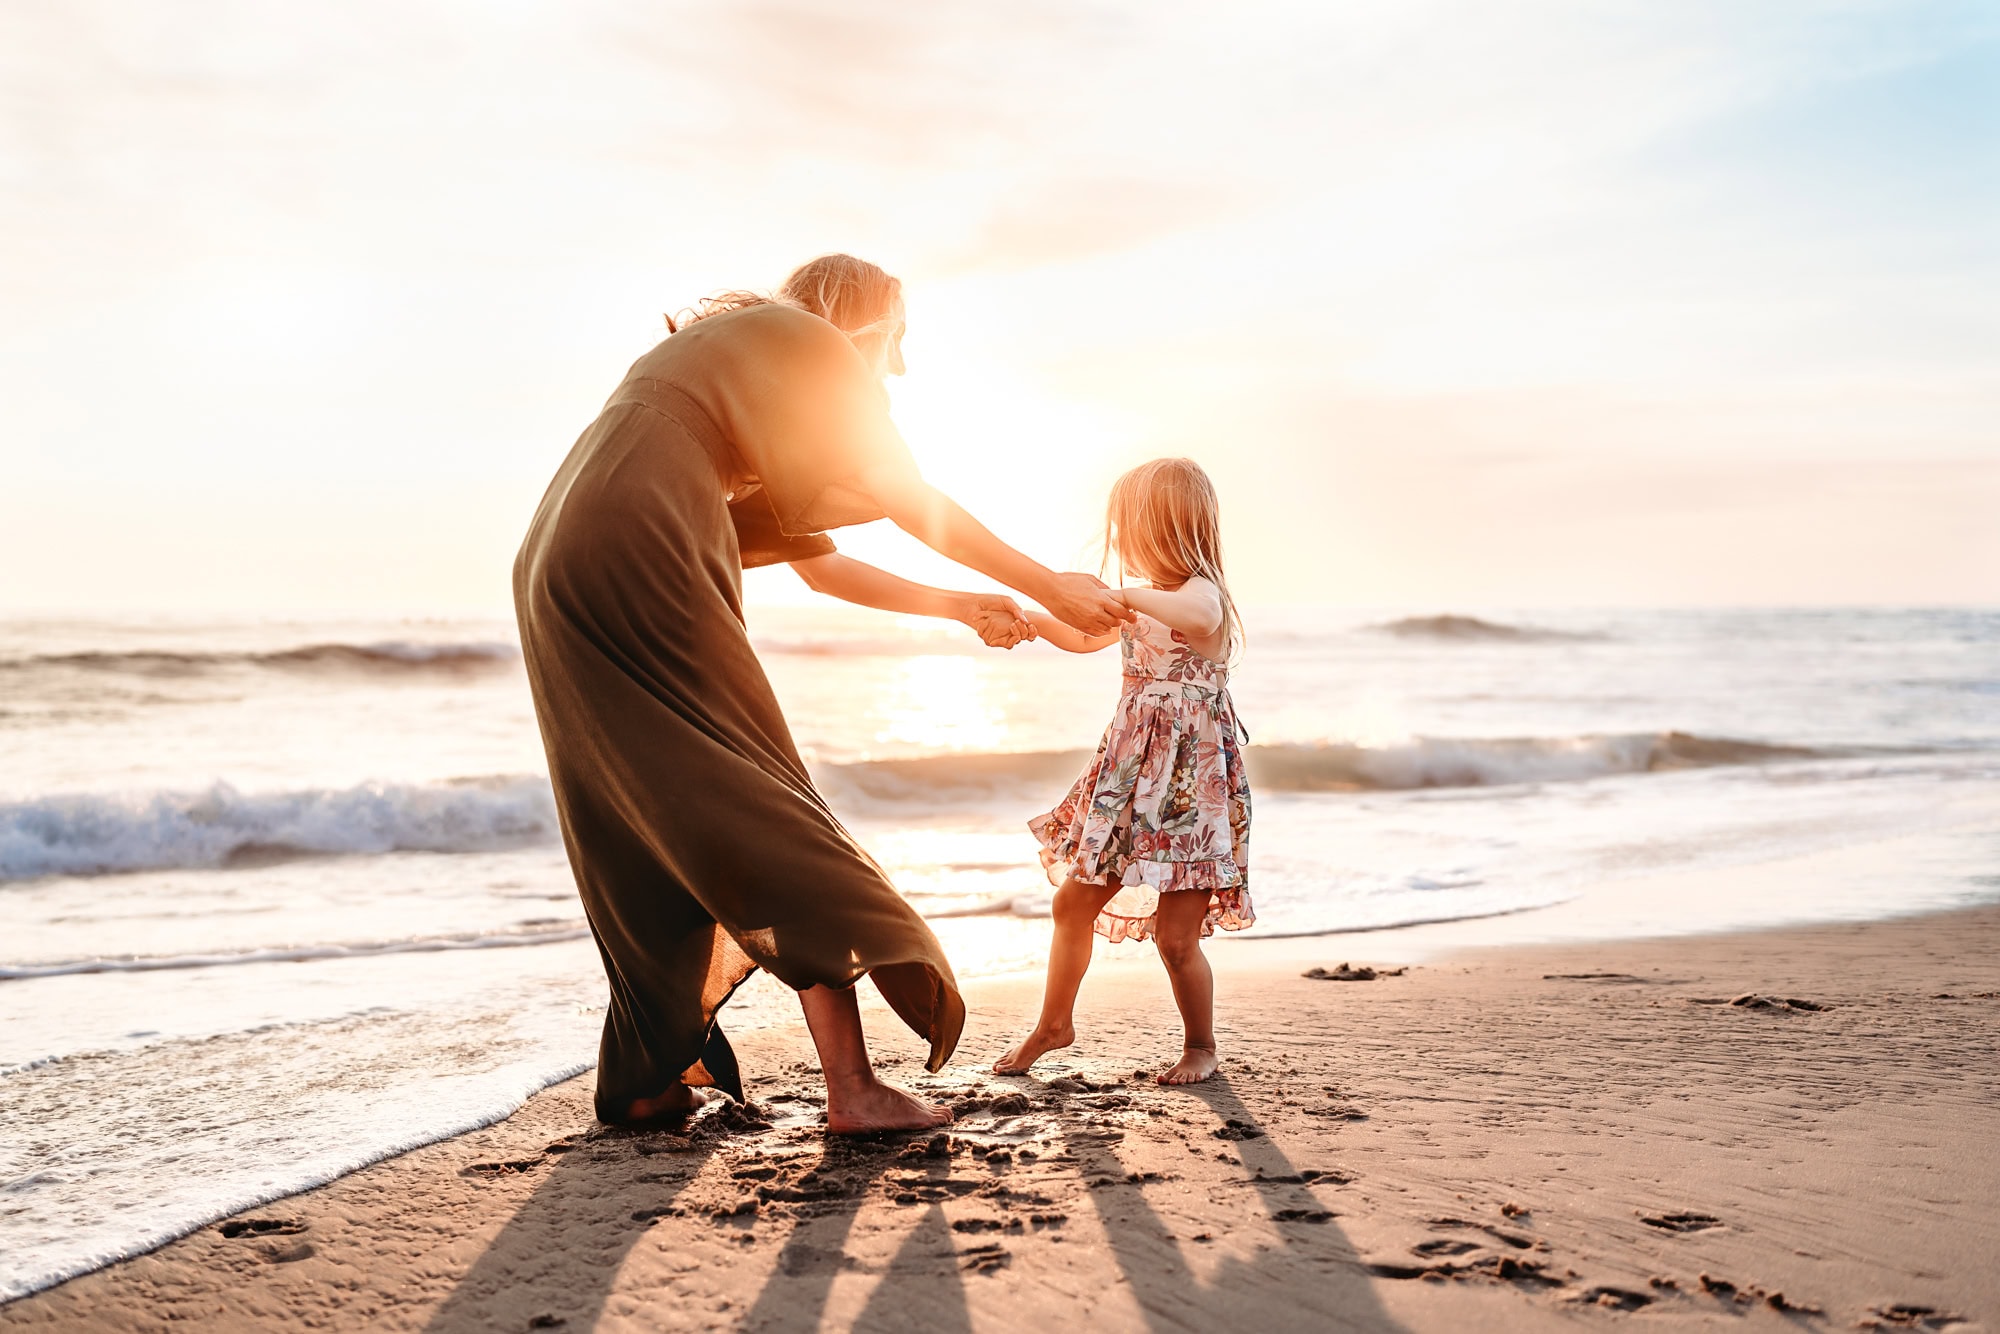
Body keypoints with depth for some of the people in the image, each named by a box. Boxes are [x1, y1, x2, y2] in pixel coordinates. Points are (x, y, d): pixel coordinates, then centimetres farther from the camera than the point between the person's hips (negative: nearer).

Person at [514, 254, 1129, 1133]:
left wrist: (955, 606, 34)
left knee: (657, 840, 16)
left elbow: (817, 562, 35)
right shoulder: (803, 340, 7)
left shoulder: (722, 359, 34)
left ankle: (647, 1080, 23)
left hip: (559, 582, 9)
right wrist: (1050, 589, 11)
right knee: (774, 821, -7)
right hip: (638, 570, -9)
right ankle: (852, 1091, -9)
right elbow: (916, 506, 4)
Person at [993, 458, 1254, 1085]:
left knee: (1175, 937, -4)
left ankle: (1201, 1046, 17)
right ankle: (1055, 1023, 28)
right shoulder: (1143, 606, 14)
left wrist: (1116, 592, -46)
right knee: (1073, 901, 12)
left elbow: (1200, 616, -41)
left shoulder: (1200, 592, -14)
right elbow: (1085, 637, 32)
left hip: (1190, 783, -9)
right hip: (1129, 777, 9)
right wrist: (1027, 617, 22)